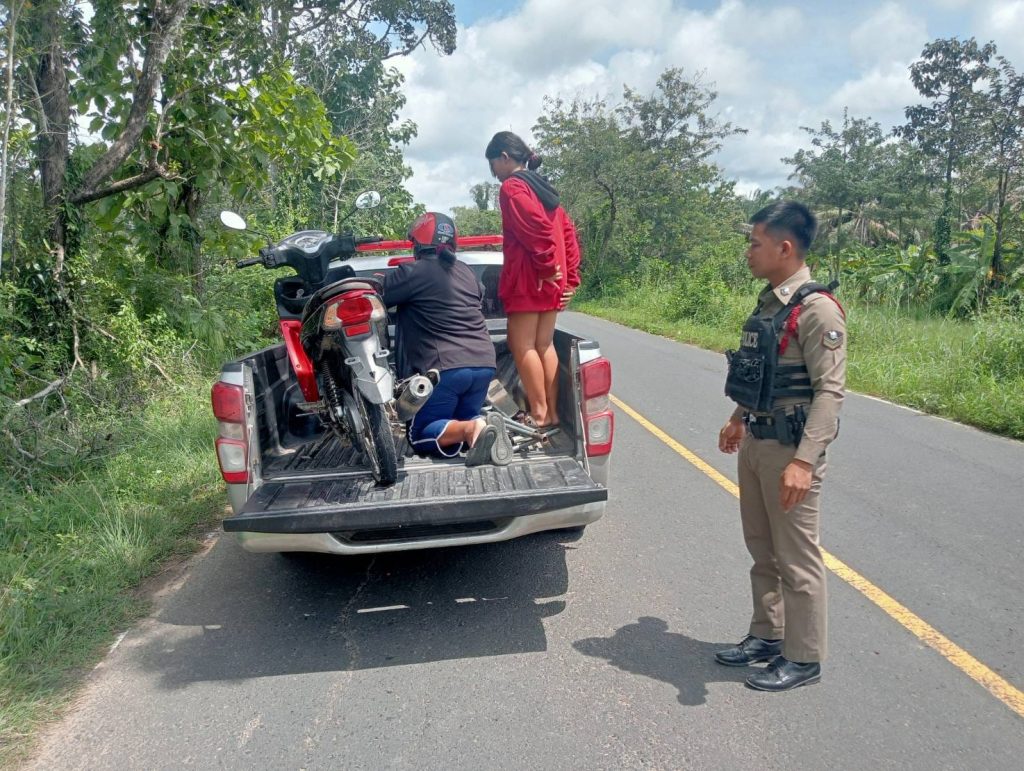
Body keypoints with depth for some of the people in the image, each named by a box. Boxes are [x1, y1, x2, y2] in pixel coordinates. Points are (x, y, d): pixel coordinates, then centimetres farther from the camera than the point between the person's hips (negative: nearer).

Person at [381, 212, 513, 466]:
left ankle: (473, 429, -21)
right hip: (483, 363, 6)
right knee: (461, 421, 24)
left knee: (421, 436, 7)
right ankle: (482, 427, -11)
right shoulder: (467, 272, 15)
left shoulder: (413, 272, -4)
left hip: (445, 367, -6)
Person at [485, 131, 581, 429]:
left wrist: (547, 267, -12)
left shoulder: (512, 187, -7)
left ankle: (539, 413, -3)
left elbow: (535, 229, -21)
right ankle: (552, 411, 12)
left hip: (529, 280, -9)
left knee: (522, 346, -4)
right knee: (545, 345, 10)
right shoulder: (543, 187, 19)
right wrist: (570, 277, 13)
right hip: (552, 282, 9)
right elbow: (568, 232, 16)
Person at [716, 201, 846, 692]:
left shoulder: (817, 310, -18)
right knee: (762, 549, 18)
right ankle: (766, 636, 34)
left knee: (796, 558, 4)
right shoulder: (768, 301, 9)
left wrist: (804, 460, -29)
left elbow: (830, 391, -23)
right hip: (755, 442, 9)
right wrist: (739, 419, 26)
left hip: (789, 448, -9)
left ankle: (803, 659, 19)